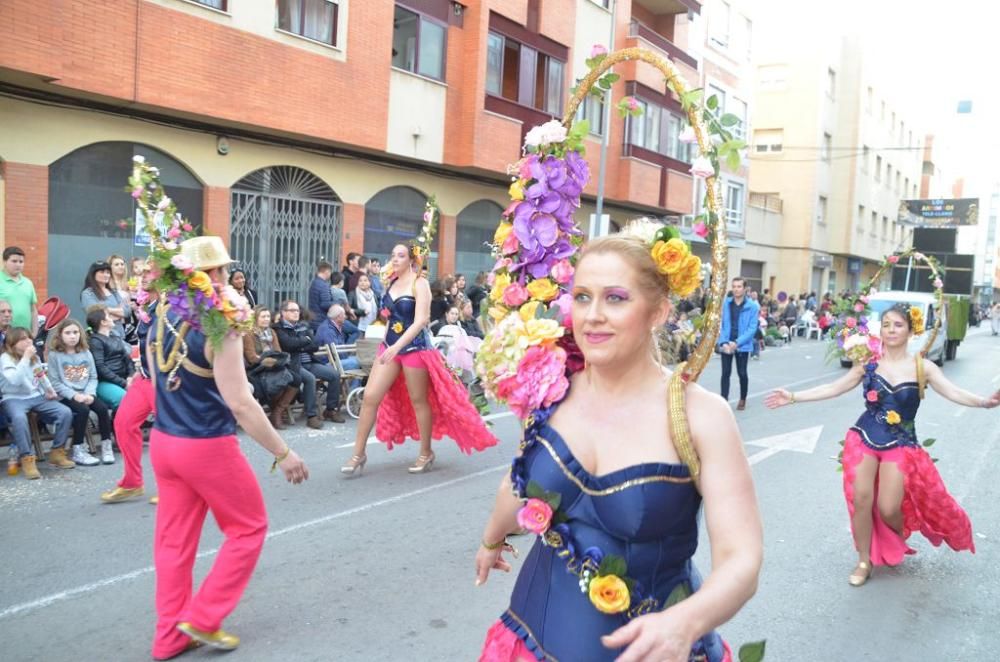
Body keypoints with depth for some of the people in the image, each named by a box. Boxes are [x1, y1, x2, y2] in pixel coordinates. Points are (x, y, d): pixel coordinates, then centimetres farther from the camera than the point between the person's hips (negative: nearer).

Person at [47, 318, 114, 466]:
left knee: (102, 408, -23)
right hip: (66, 395, -4)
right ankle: (78, 451, -21)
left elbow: (93, 377, 8)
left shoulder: (86, 353, 12)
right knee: (83, 410, -30)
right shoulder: (54, 355, -2)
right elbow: (54, 383, -8)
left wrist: (90, 393, -10)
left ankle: (106, 446, -11)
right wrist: (74, 395, -17)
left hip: (85, 394, 4)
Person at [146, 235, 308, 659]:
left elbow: (161, 385, 13)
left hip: (162, 442, 7)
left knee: (174, 538, 17)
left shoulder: (160, 321, 2)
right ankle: (202, 618, 16)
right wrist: (283, 453, -15)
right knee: (248, 528, 13)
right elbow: (240, 404, -21)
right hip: (208, 447, -7)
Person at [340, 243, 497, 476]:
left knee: (418, 401, 5)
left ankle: (426, 453, 21)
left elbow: (421, 320, -18)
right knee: (370, 397, -1)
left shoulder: (419, 284, -9)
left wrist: (397, 346, -26)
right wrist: (387, 345, 17)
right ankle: (359, 454, 7)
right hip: (389, 345, 6)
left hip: (414, 347, -6)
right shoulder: (392, 283, 11)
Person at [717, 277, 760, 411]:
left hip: (743, 345, -2)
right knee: (726, 373, 2)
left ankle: (743, 399, 30)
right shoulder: (726, 303, 0)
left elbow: (752, 328, -12)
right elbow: (721, 324, 0)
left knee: (742, 373, 9)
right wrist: (723, 342, -13)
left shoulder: (752, 306, -8)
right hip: (726, 344, 2)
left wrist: (737, 342, -19)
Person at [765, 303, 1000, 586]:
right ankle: (864, 561, 17)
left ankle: (898, 546, 35)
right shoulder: (868, 364, -2)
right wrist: (793, 397, -5)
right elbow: (833, 388, 1)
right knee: (861, 500, -4)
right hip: (864, 438, 1)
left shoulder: (922, 367, -5)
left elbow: (953, 392, -15)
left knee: (888, 509, -3)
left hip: (900, 445, -1)